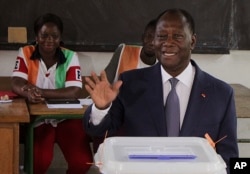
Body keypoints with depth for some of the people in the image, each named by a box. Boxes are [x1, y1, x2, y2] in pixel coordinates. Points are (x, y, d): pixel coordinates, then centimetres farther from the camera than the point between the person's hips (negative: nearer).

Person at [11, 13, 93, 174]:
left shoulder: (70, 57, -5)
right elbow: (16, 84, -11)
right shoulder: (26, 53, -2)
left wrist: (40, 92, -31)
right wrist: (29, 93, -36)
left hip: (66, 118, 1)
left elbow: (74, 91, -17)